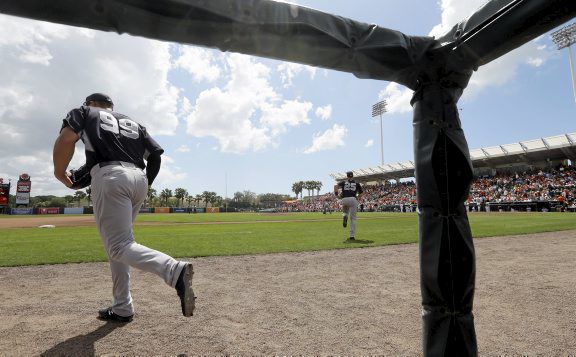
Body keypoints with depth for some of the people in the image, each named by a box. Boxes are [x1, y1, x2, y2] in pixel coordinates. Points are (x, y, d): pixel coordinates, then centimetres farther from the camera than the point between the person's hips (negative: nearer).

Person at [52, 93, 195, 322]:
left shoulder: (84, 112, 19)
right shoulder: (132, 123, 29)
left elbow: (66, 138, -2)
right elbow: (156, 154, 17)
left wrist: (60, 173, 11)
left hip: (110, 176, -6)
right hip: (139, 178, 6)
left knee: (119, 246, -12)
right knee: (118, 241, 16)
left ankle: (175, 270, -37)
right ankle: (122, 309, 17)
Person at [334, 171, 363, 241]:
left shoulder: (344, 182, 18)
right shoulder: (357, 183, 19)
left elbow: (336, 186, 1)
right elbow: (361, 193, 18)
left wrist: (336, 194, 9)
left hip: (344, 199, 1)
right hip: (353, 199, -1)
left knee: (345, 212, 31)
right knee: (353, 218, 5)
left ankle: (344, 216, -6)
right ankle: (352, 236, -2)